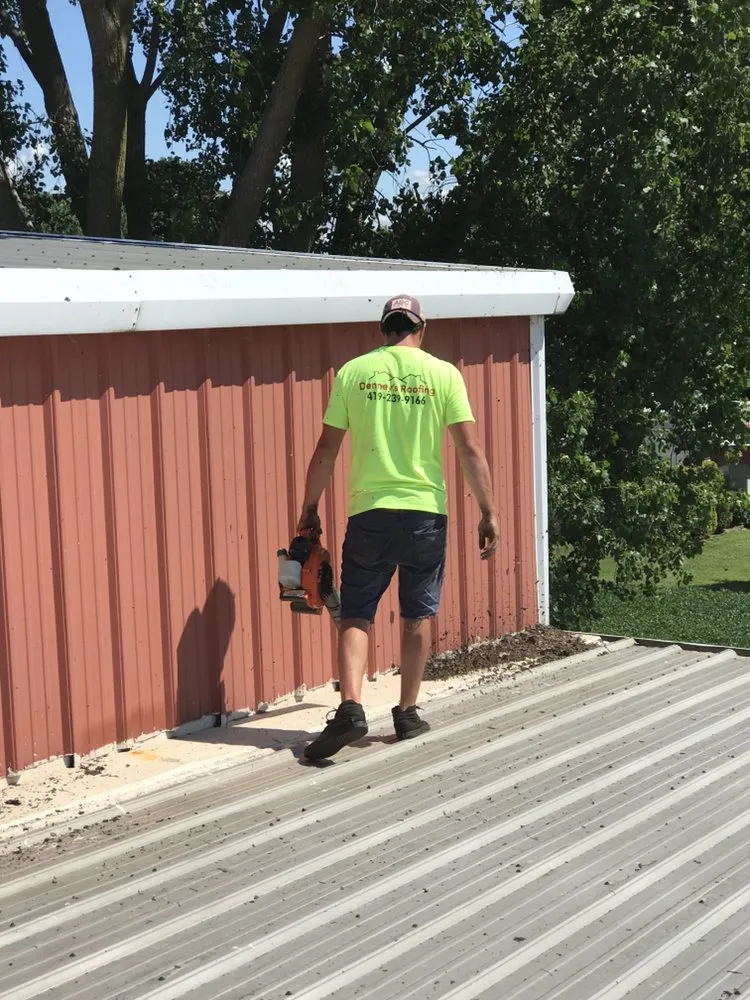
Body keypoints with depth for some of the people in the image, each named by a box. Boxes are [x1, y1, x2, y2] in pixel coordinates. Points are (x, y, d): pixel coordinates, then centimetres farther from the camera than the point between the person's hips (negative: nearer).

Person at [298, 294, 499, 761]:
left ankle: (351, 706, -10)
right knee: (418, 616, 13)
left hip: (368, 513, 0)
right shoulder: (443, 374, -1)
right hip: (425, 512, 0)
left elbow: (326, 451, 2)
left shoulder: (353, 372, 2)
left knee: (356, 615, 6)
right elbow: (471, 449, -5)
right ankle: (408, 713, 20)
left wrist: (310, 510, 12)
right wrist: (489, 513, 2)